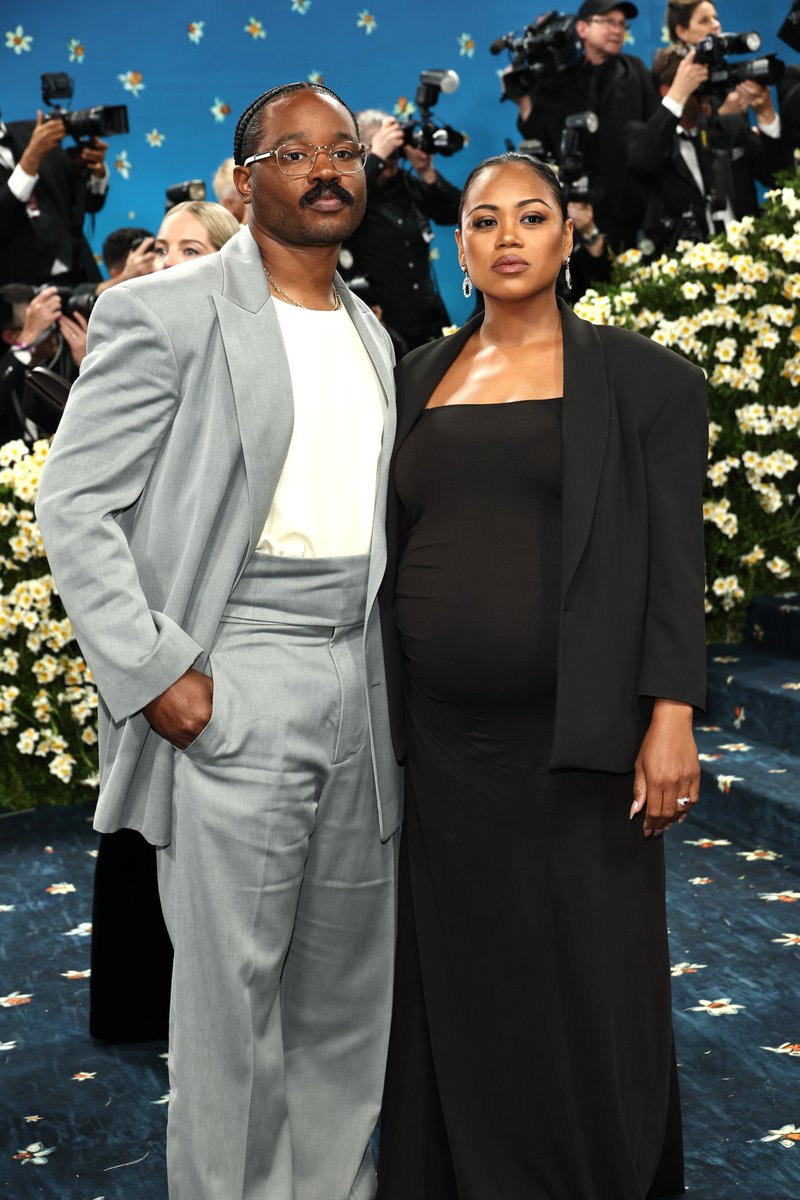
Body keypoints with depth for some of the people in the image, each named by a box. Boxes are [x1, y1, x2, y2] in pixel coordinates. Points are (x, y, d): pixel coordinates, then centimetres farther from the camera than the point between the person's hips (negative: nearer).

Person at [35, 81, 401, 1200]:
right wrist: (153, 674, -15)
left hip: (362, 684, 7)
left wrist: (394, 667, 12)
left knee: (351, 988, 14)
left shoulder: (371, 334, 16)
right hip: (231, 686, -6)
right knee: (232, 991, 1)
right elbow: (74, 504, -8)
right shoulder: (165, 313, -5)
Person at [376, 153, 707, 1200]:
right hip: (443, 737, 4)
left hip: (576, 734, -3)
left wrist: (671, 716, -13)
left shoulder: (637, 378, 0)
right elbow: (397, 550, 13)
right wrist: (384, 717, 9)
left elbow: (674, 555, -4)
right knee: (461, 980, 12)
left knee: (585, 985, 4)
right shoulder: (418, 379, 11)